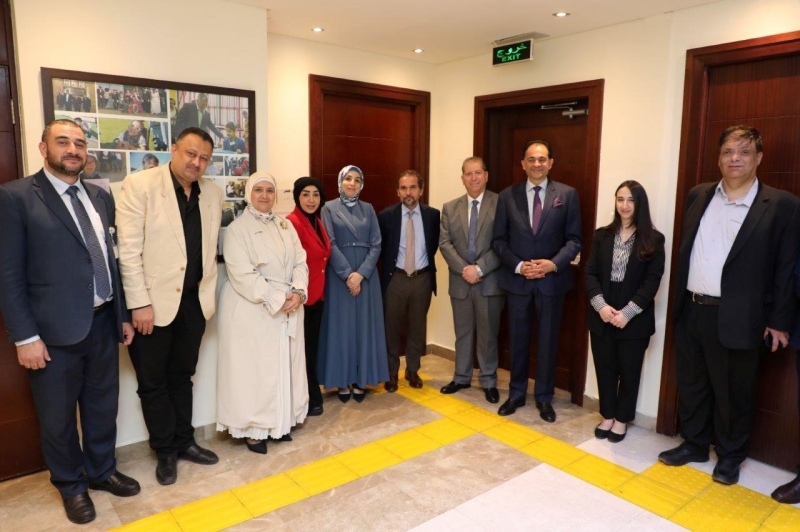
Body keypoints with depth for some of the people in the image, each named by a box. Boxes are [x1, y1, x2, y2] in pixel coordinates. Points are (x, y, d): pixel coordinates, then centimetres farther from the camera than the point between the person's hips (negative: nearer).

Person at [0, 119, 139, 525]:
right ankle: (71, 485, 35)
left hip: (103, 323, 5)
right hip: (55, 330, -4)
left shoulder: (100, 197, 9)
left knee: (103, 407, 18)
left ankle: (101, 471, 40)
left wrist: (124, 315, 11)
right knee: (58, 417, 13)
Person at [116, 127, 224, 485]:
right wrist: (140, 303, -16)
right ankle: (165, 451, 27)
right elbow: (129, 249, -13)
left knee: (182, 376, 19)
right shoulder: (140, 185, -9)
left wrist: (209, 292, 4)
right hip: (154, 301, -4)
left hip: (194, 301, 4)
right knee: (153, 382, 11)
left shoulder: (213, 194, 5)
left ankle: (184, 441, 34)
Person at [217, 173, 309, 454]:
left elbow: (300, 262, 5)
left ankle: (280, 422, 24)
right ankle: (253, 428, 15)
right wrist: (276, 300, -19)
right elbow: (242, 274, -16)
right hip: (252, 309, -5)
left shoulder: (286, 225, 11)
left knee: (285, 365, 11)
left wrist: (298, 292, -12)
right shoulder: (237, 228, -7)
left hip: (289, 307, 6)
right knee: (254, 368, 2)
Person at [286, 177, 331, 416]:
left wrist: (320, 290, 14)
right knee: (303, 349, 5)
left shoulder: (318, 222, 11)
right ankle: (308, 400, 19)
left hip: (317, 295, 8)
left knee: (312, 348, 17)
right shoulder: (292, 223, -17)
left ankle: (311, 396, 30)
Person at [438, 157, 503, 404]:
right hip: (460, 280, 3)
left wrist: (479, 268, -16)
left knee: (488, 334, 8)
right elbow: (445, 243, 1)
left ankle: (489, 381, 23)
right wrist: (463, 269, -13)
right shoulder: (450, 208, 8)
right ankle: (462, 377, 29)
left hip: (489, 280, -3)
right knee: (462, 333, 14)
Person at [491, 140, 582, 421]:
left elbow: (574, 239, -2)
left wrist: (554, 264, -17)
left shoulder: (567, 194, -1)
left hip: (552, 279, -1)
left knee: (548, 340, 10)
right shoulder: (507, 196, 1)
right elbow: (498, 240, 1)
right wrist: (518, 265, -13)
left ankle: (544, 398, 26)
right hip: (517, 279, 1)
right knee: (517, 339, 11)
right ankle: (516, 393, 29)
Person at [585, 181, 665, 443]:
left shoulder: (653, 240, -3)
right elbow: (590, 273, 0)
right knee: (604, 368, 11)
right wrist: (601, 305, -15)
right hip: (602, 316, 2)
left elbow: (652, 281, -8)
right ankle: (607, 416, 29)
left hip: (635, 319, -2)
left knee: (629, 370, 10)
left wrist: (627, 312, -16)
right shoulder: (602, 235, 5)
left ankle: (621, 419, 27)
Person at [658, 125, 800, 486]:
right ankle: (693, 444, 36)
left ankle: (730, 456, 31)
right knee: (691, 385, 17)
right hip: (690, 310, 5)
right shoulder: (698, 196, 8)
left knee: (732, 392, 11)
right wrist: (680, 298, 10)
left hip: (735, 318, -4)